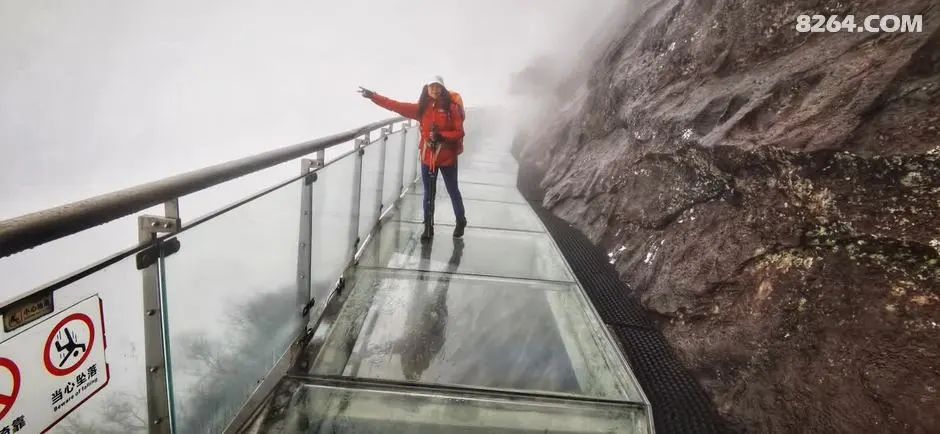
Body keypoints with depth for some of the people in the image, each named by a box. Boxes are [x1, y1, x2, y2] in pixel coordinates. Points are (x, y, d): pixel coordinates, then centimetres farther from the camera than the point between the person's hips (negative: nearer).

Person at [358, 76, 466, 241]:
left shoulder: (451, 107, -10)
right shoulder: (421, 108, 0)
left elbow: (459, 133, -10)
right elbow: (397, 106, -2)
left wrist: (441, 136, -24)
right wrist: (373, 96, -6)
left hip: (447, 157, -3)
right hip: (428, 157, 3)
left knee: (452, 190, 13)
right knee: (429, 194, 10)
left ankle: (461, 221, 33)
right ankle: (428, 227, 23)